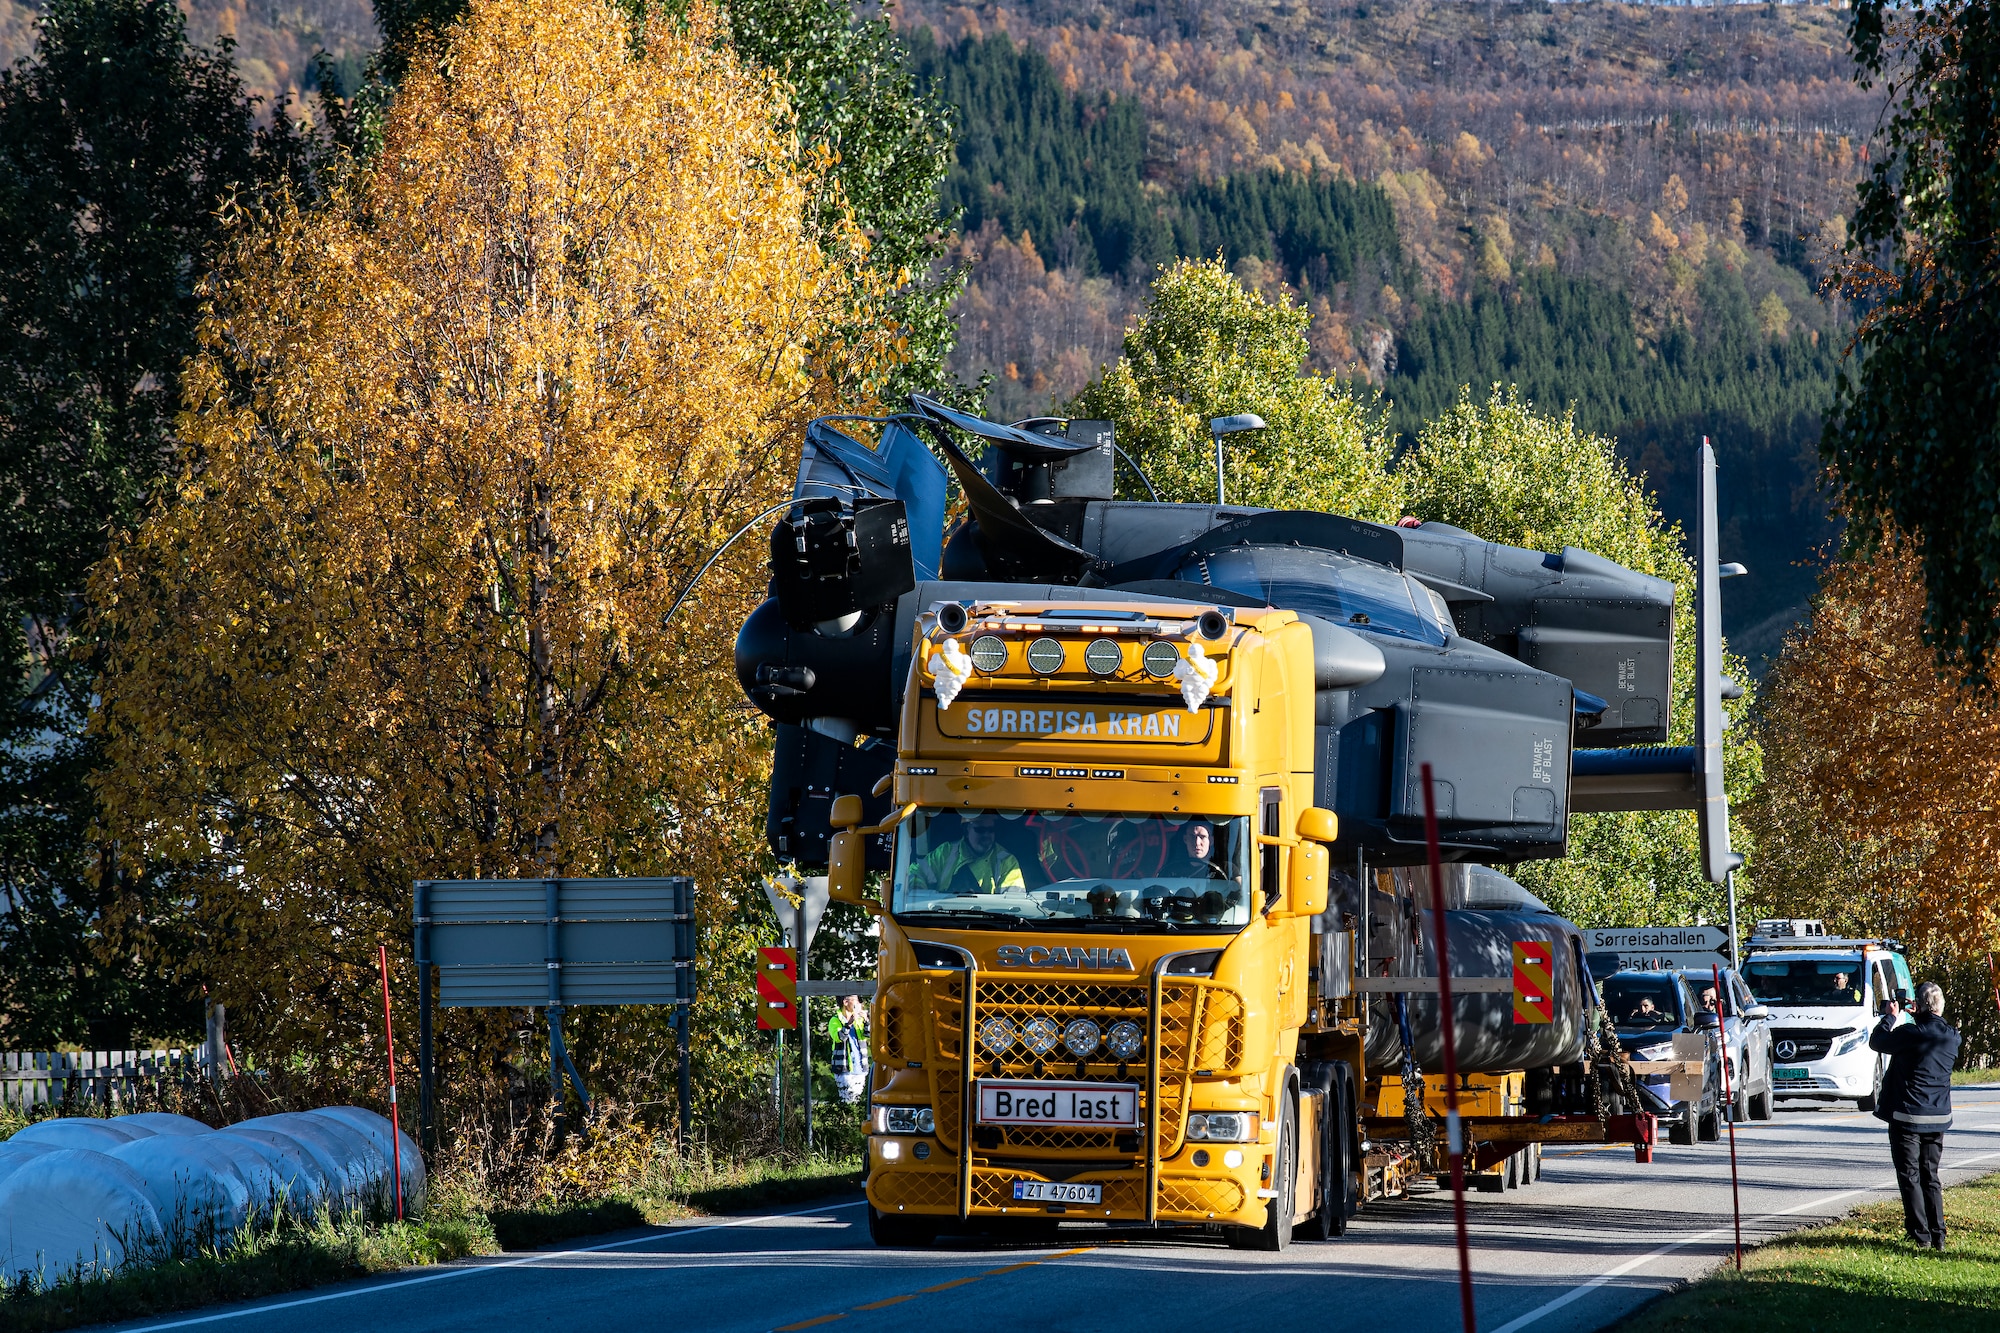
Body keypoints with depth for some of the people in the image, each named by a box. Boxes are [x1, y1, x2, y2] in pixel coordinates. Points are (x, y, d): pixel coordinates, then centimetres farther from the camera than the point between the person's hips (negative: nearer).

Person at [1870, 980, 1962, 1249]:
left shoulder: (1910, 1034, -17)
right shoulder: (1952, 1037, 1)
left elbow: (1876, 1042, -4)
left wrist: (1890, 1017, 13)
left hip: (1908, 1116, -5)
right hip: (1939, 1117, 5)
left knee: (1910, 1176, 3)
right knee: (1930, 1177, 14)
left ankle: (1921, 1234, -1)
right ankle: (1937, 1236, 10)